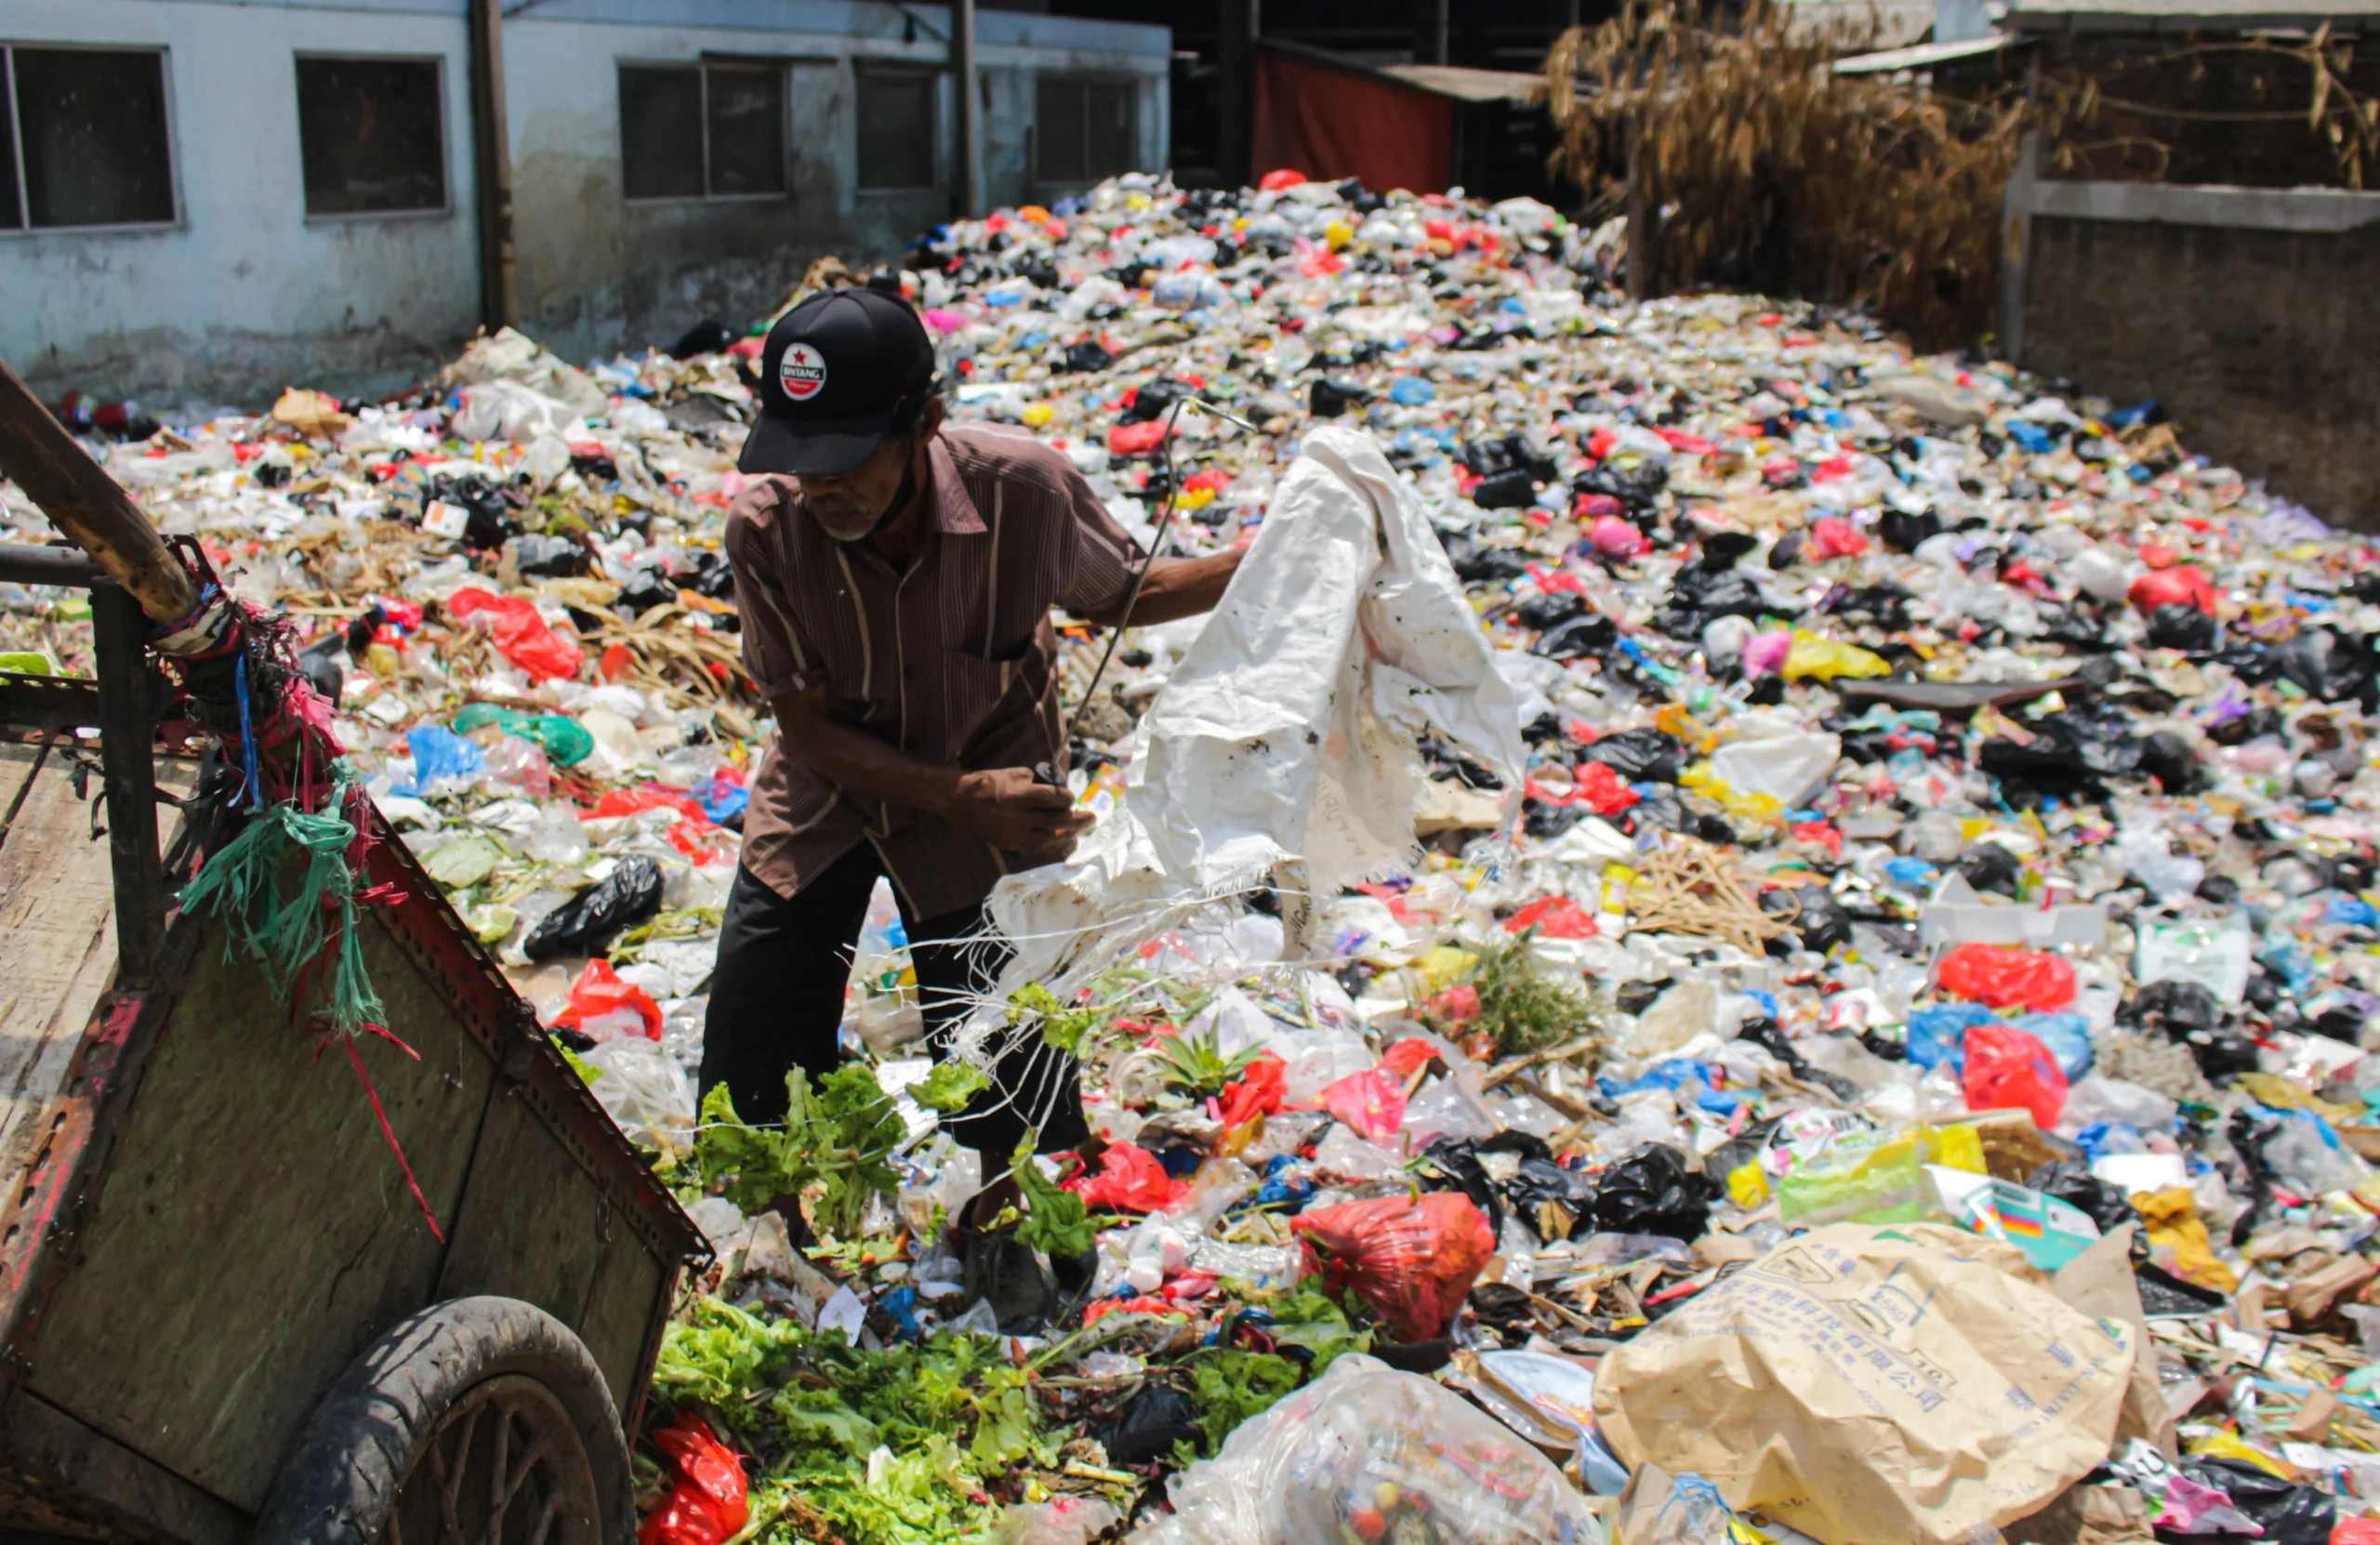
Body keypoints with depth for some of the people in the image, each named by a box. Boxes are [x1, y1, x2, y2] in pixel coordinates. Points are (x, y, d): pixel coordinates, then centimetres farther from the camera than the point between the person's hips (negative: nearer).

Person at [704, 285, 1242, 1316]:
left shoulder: (1023, 487, -27)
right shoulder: (766, 526, -27)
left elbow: (1122, 595, -6)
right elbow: (806, 723, -18)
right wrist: (962, 795, -31)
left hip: (996, 781, -1)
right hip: (825, 795, 1)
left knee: (1005, 1044, -2)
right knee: (748, 1050, 4)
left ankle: (996, 1221, 32)